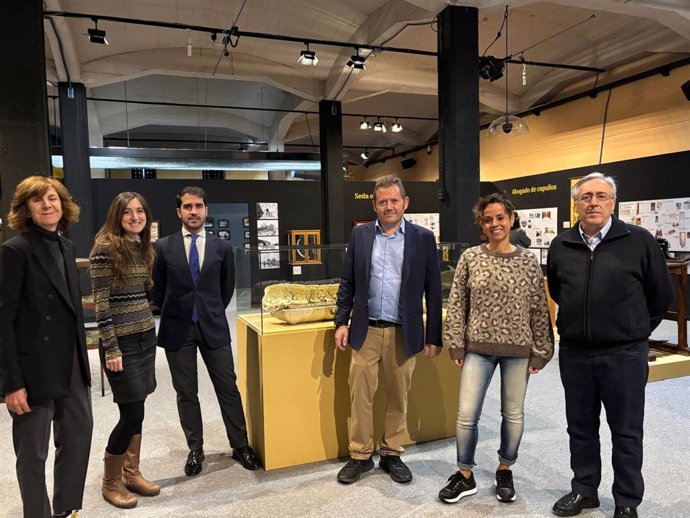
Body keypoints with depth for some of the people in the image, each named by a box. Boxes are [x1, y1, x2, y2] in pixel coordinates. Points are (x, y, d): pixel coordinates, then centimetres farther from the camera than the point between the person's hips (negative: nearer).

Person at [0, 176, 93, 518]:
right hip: (34, 369, -7)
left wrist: (84, 359, 15)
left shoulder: (66, 247, 9)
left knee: (80, 436, 17)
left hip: (71, 365, 7)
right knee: (33, 453, 9)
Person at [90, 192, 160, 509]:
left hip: (146, 335, 7)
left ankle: (131, 474, 28)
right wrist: (111, 349, -17)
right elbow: (100, 304, -15)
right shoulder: (105, 248, -13)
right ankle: (110, 482, 18)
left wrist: (150, 325, 14)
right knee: (132, 413, -3)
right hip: (121, 340, -7)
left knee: (136, 410, 14)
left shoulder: (143, 247, 9)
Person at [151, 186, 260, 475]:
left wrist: (213, 312, 11)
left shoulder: (222, 247, 2)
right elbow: (157, 289, 9)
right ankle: (195, 450, 24)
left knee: (228, 389, 5)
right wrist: (174, 314, 9)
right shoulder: (164, 247, -1)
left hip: (213, 327, 0)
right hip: (178, 329, 0)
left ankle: (240, 446, 19)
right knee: (186, 393, 9)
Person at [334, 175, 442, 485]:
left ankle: (391, 454, 29)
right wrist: (342, 322, 2)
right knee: (360, 396, 6)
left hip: (403, 333, -1)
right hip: (366, 331, 1)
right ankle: (360, 456, 23)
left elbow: (433, 290, 0)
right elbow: (347, 282, 8)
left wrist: (433, 336, -1)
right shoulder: (360, 235, 4)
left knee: (398, 398, 11)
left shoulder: (423, 238, -1)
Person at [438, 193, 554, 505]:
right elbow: (456, 304, -1)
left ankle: (505, 471, 35)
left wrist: (540, 350, -1)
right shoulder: (470, 258, -3)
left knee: (513, 414, 13)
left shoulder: (528, 261, -2)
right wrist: (455, 344, -4)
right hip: (478, 347, 0)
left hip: (518, 349, 1)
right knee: (466, 415, 1)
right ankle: (465, 475, 22)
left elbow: (539, 309, 0)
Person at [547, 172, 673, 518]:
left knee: (626, 433, 10)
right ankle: (584, 490, 33)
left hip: (623, 355, -3)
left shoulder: (639, 241, -8)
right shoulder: (561, 246, 2)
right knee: (580, 428, 16)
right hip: (574, 354, 4)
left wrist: (634, 330, 9)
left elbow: (661, 294, 2)